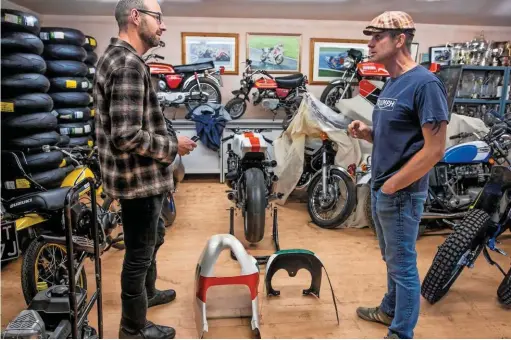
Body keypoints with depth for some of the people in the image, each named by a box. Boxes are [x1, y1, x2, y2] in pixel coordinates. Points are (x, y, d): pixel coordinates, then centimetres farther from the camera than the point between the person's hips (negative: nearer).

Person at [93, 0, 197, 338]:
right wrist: (173, 145, -16)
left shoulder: (115, 56, 12)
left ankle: (147, 293, 49)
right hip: (139, 177, -10)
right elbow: (127, 137, -29)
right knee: (140, 252, 7)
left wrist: (168, 138, 15)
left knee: (153, 237, 27)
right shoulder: (129, 63, -22)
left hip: (138, 174, 10)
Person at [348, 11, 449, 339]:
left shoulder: (425, 83, -17)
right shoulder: (391, 84, 11)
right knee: (393, 260, 23)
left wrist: (391, 186, -15)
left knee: (403, 265, 6)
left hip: (401, 193, -8)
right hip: (380, 189, 9)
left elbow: (434, 150, -20)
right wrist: (367, 132, -2)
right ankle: (390, 309, 42)